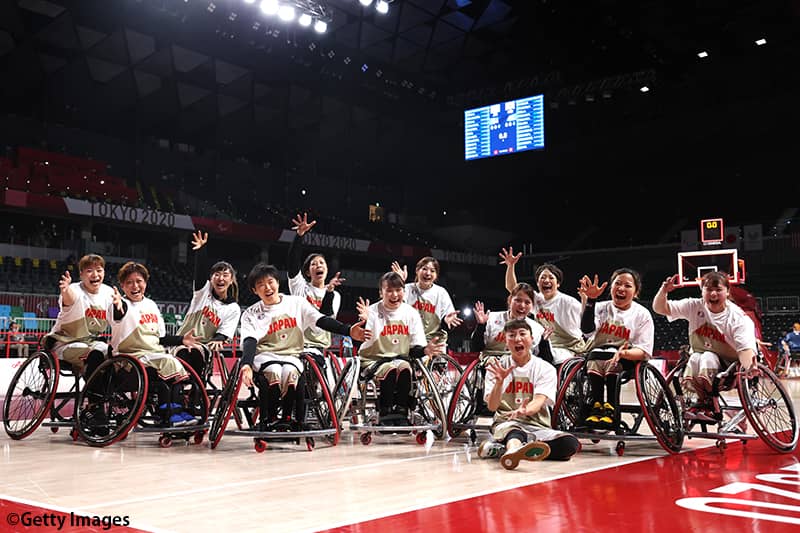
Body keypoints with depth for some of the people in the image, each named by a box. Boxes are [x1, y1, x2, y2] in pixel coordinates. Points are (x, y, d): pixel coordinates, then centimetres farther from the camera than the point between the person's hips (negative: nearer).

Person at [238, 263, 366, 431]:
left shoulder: (297, 303, 7)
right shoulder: (251, 314, 5)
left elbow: (322, 320, -5)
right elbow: (250, 342, -11)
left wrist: (348, 330, -22)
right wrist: (246, 364, -33)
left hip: (291, 355, 1)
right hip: (265, 356, -1)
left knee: (290, 372, -33)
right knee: (274, 372, -34)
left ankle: (288, 418, -14)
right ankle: (269, 419, -16)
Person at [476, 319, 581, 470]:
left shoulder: (545, 369, 5)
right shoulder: (497, 367, 6)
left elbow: (539, 401, -12)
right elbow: (492, 406, -5)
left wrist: (525, 410, -37)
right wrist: (499, 381, -25)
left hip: (537, 426, 2)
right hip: (506, 422, -1)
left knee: (571, 444, -28)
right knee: (513, 429, -37)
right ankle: (514, 450, -74)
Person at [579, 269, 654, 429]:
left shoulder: (642, 314, 0)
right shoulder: (601, 308, 5)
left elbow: (644, 352, -9)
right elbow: (587, 328, -17)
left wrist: (623, 353, -31)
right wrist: (590, 300, -28)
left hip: (628, 360, -2)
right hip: (595, 358, 2)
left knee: (610, 356, -31)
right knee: (595, 354, -30)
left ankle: (610, 408, -30)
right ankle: (596, 405, -29)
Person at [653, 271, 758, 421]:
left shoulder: (739, 318, -15)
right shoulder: (695, 306, -4)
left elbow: (745, 349, -27)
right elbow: (660, 308, -5)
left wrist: (749, 366, -51)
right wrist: (663, 291, -27)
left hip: (728, 368, -3)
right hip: (699, 364, 3)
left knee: (708, 357, -31)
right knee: (695, 358, -30)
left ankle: (706, 403, -17)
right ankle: (712, 406, -20)